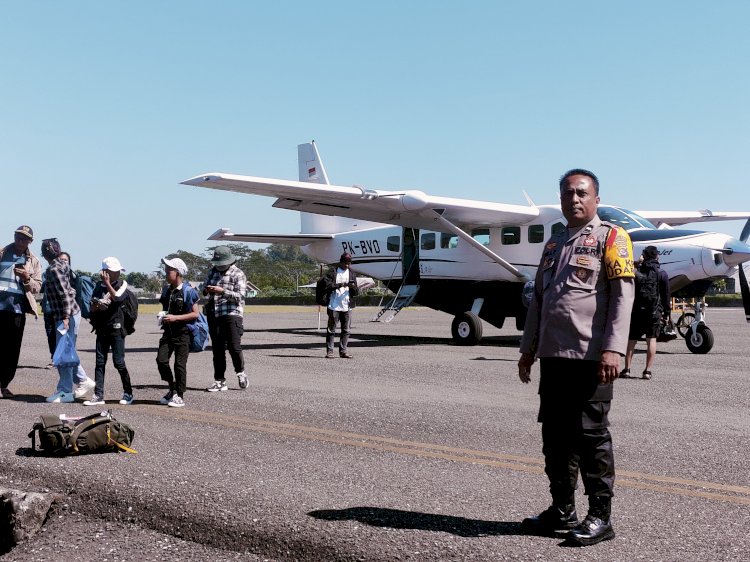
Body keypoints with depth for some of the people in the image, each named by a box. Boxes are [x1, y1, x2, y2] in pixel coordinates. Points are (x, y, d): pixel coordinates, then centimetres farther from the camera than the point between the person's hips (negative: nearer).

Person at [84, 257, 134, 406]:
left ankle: (128, 393, 7)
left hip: (116, 328, -4)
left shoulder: (122, 284, 0)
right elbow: (92, 307, 10)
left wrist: (108, 283, -15)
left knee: (119, 362, -5)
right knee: (100, 362, 3)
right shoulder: (99, 286, 10)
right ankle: (98, 395, 6)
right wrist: (97, 306, -11)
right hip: (102, 328, 4)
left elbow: (117, 298, -19)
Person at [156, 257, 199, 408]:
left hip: (183, 333, -6)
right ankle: (172, 389, 17)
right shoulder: (166, 290, 10)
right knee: (161, 360, -3)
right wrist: (162, 316, 2)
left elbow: (195, 314, -11)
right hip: (168, 331, 6)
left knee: (180, 364, -3)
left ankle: (180, 396, 9)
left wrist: (175, 318, -18)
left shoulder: (188, 291, -11)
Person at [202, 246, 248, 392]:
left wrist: (222, 291, -20)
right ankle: (219, 382, 11)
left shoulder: (238, 274, -3)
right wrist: (206, 289, 0)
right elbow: (205, 286, 24)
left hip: (231, 314, -5)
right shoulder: (213, 271, 16)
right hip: (214, 315, 6)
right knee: (217, 349, 5)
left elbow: (240, 296, -10)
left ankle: (240, 372, 16)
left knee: (233, 346, -10)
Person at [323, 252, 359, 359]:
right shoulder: (332, 272, 3)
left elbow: (356, 292, 11)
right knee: (331, 330, 0)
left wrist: (353, 287, -11)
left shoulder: (352, 274, 13)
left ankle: (343, 351, 12)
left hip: (347, 307, 3)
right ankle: (329, 351, 4)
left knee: (346, 330, 5)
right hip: (334, 306, -3)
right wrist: (339, 285, -18)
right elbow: (327, 287, -7)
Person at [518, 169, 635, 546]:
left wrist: (612, 349, -19)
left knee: (590, 434, -2)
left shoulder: (611, 238, -1)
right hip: (553, 355, 7)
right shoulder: (554, 244, 20)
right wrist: (528, 348, 20)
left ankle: (600, 516, 9)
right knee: (555, 434, 11)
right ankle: (562, 510, 23)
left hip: (590, 356, -7)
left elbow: (622, 295, -10)